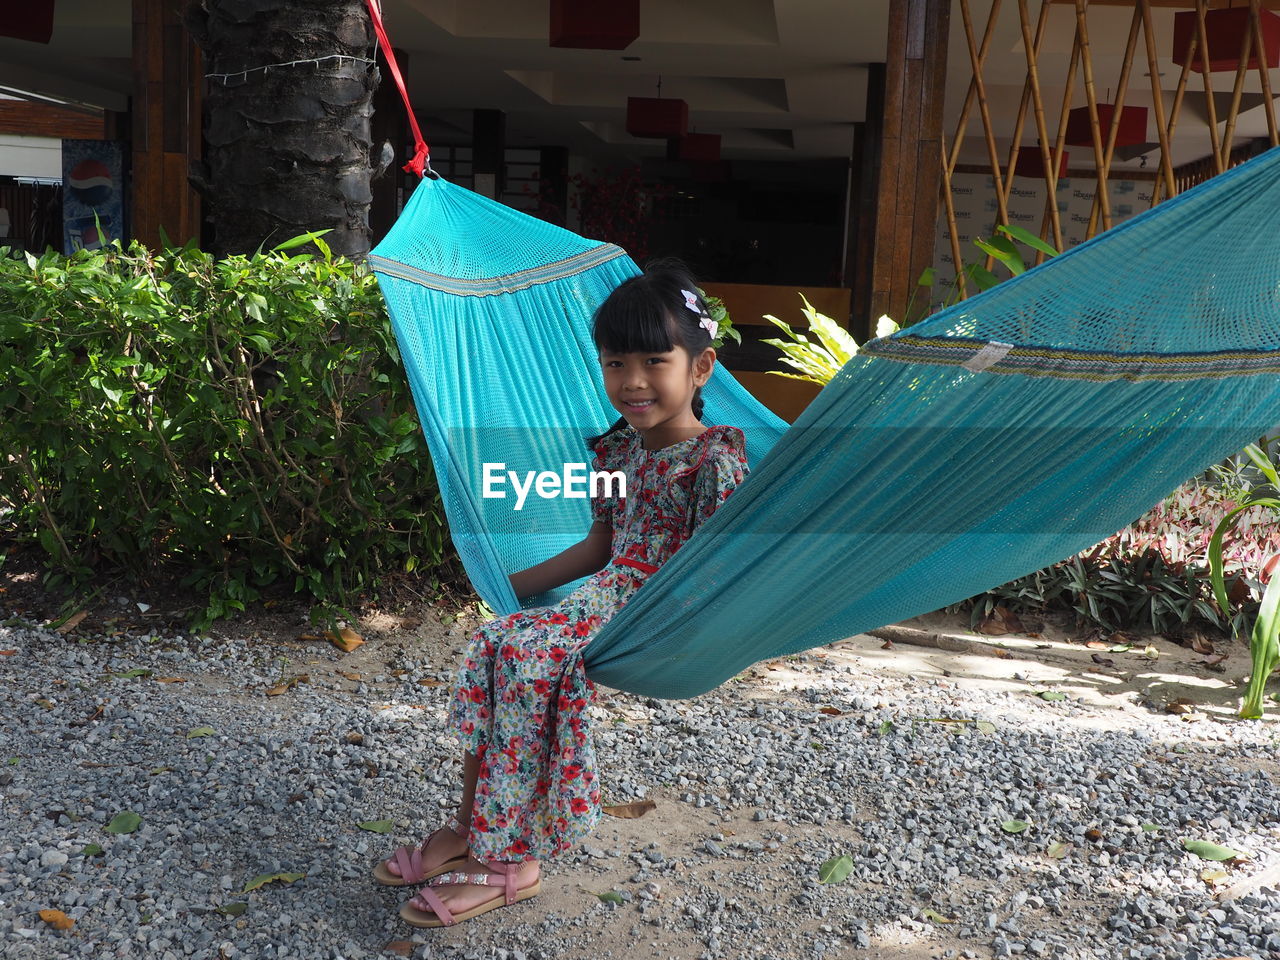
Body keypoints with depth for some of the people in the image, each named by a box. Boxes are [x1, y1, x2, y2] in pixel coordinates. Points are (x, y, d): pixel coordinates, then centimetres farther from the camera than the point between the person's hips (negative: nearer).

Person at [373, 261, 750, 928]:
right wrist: (516, 586, 16)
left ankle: (510, 861, -15)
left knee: (531, 657, -26)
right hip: (608, 596, 8)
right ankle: (470, 828, -5)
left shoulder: (713, 460, -12)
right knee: (494, 642, -13)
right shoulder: (615, 449, 12)